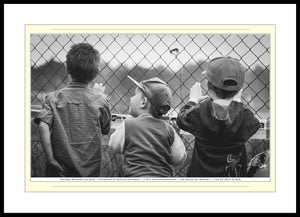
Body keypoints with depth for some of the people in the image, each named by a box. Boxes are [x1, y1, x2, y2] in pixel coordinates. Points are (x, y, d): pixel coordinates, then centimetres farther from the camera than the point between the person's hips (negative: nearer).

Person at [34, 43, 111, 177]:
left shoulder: (53, 98, -7)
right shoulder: (99, 100, -5)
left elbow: (43, 127, -21)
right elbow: (105, 130, 8)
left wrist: (50, 159, -14)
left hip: (59, 171, 0)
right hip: (90, 170, 1)